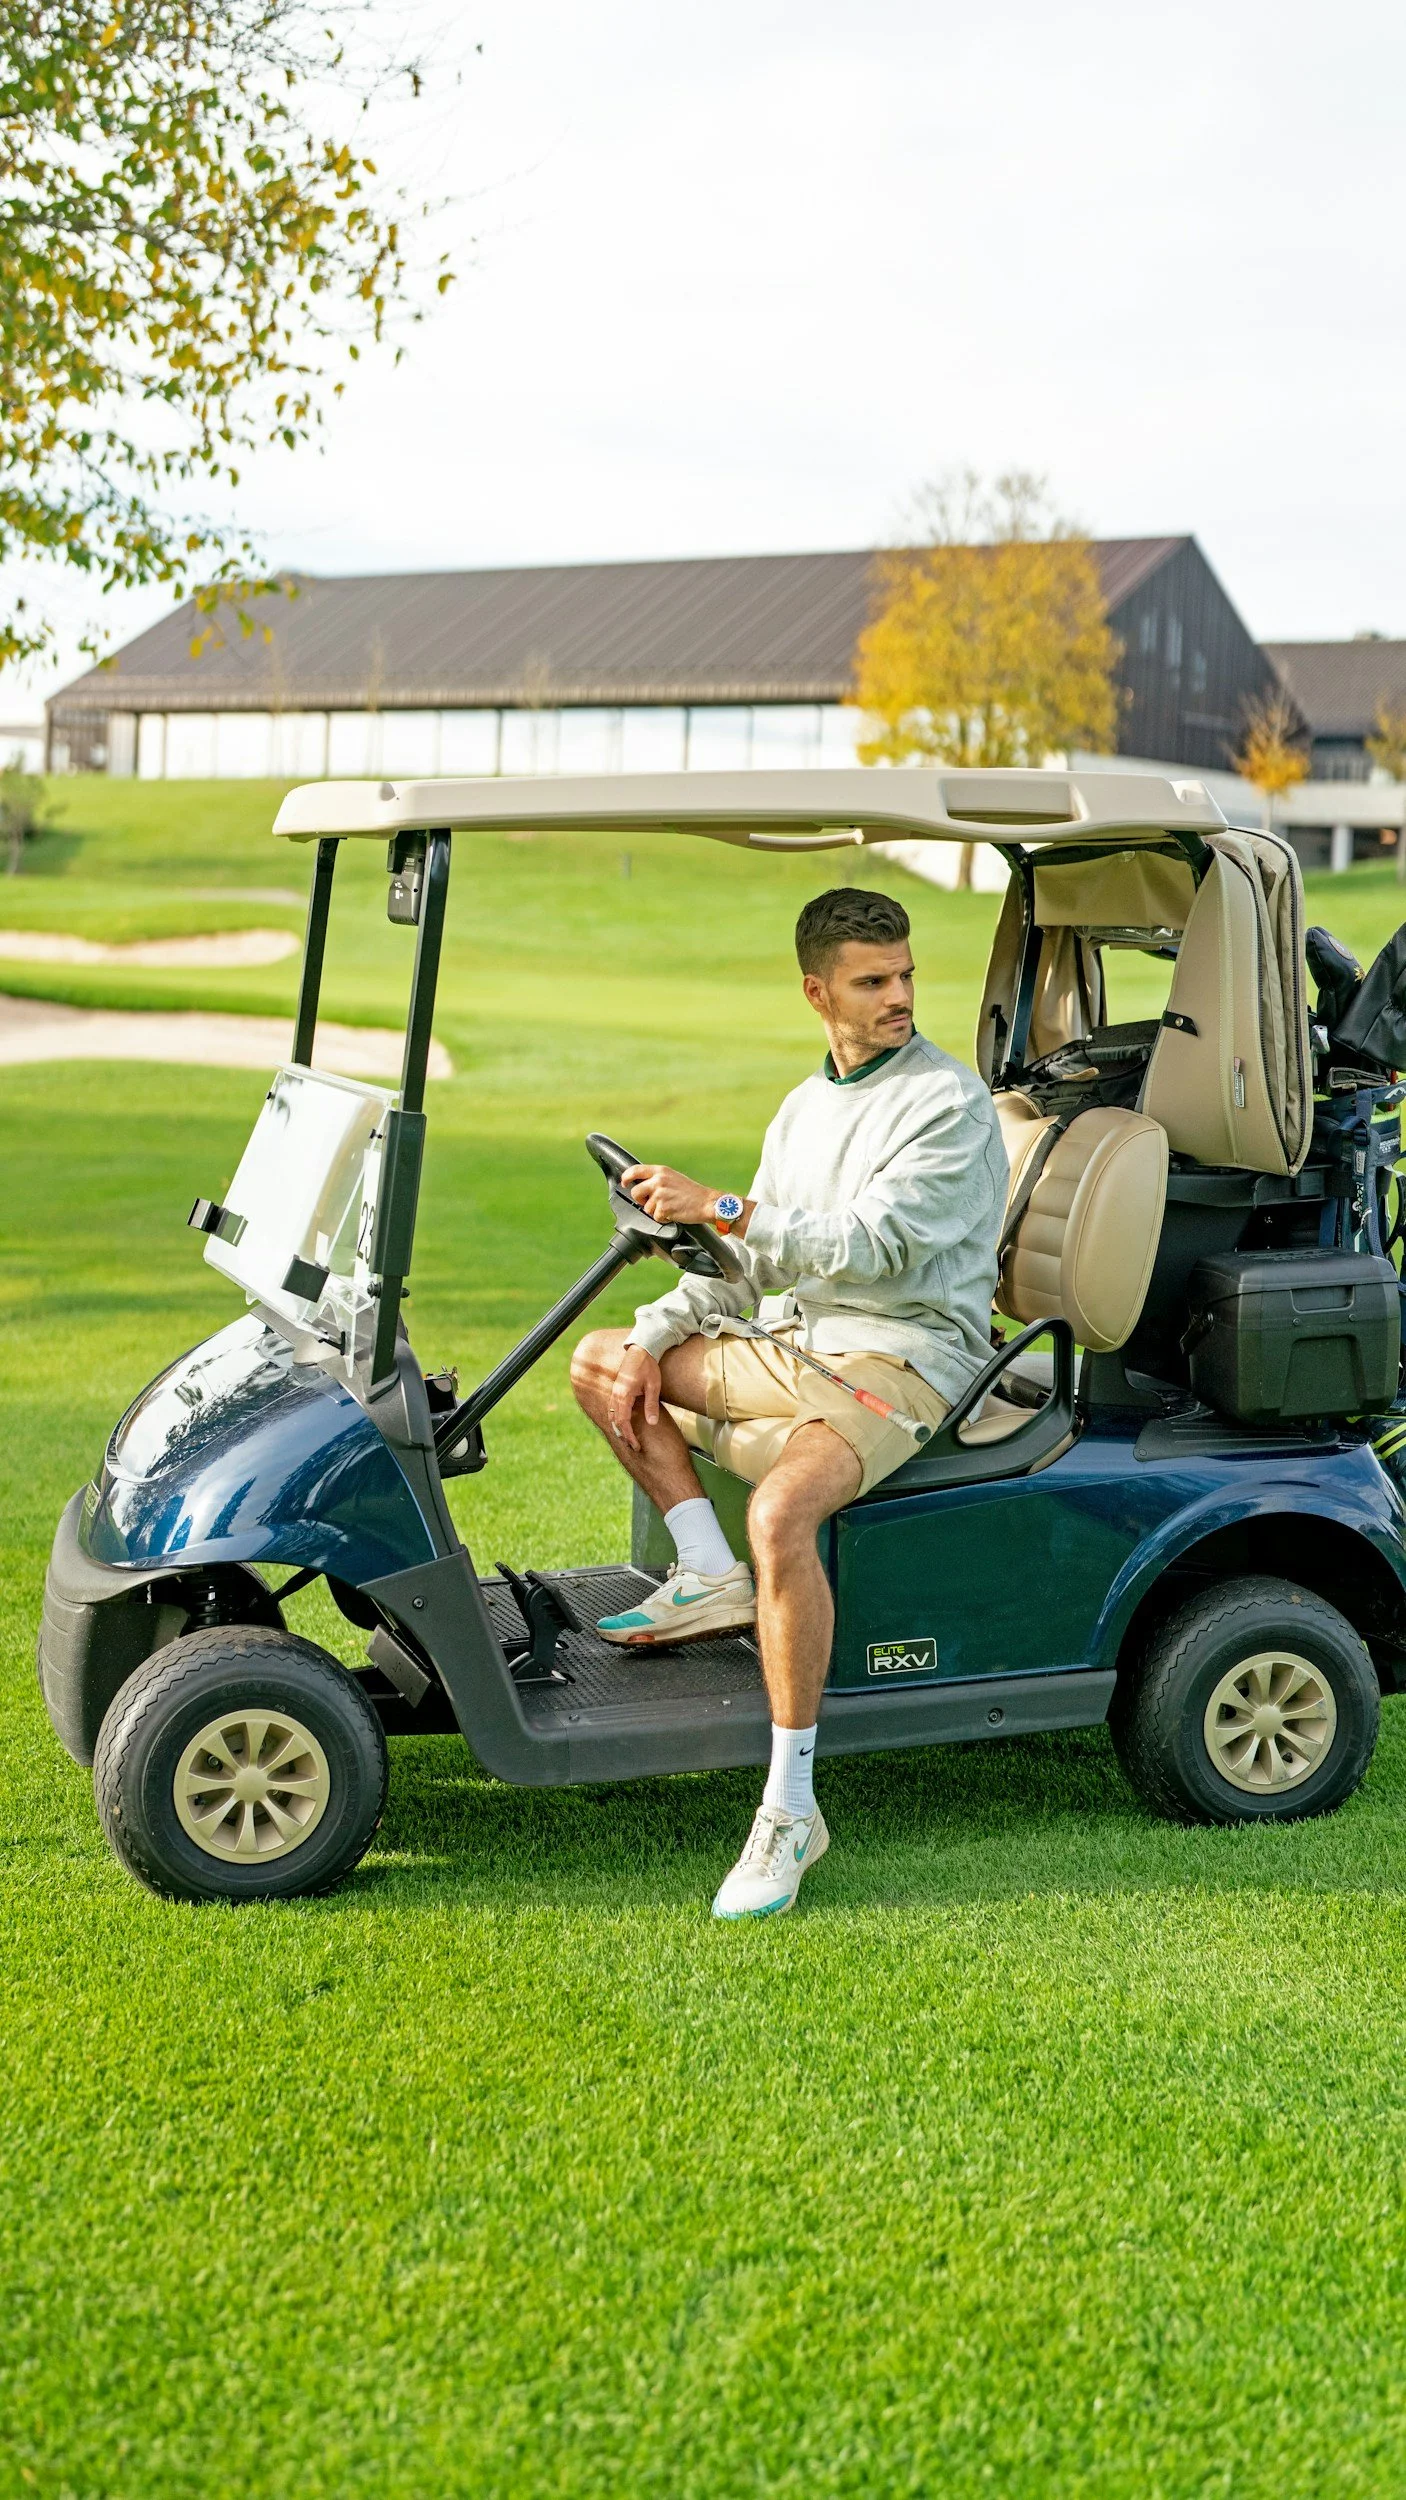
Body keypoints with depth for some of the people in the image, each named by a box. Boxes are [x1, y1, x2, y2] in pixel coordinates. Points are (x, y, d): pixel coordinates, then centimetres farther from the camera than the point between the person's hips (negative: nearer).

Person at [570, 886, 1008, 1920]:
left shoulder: (949, 1100, -9)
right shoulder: (806, 1105, 17)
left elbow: (872, 1245, -21)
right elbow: (746, 1262, 18)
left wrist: (719, 1205, -25)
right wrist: (654, 1336, 3)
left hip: (903, 1359, -9)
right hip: (799, 1348, 9)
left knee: (781, 1513, -36)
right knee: (601, 1361, 12)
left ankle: (791, 1808, -28)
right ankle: (712, 1576, 0)